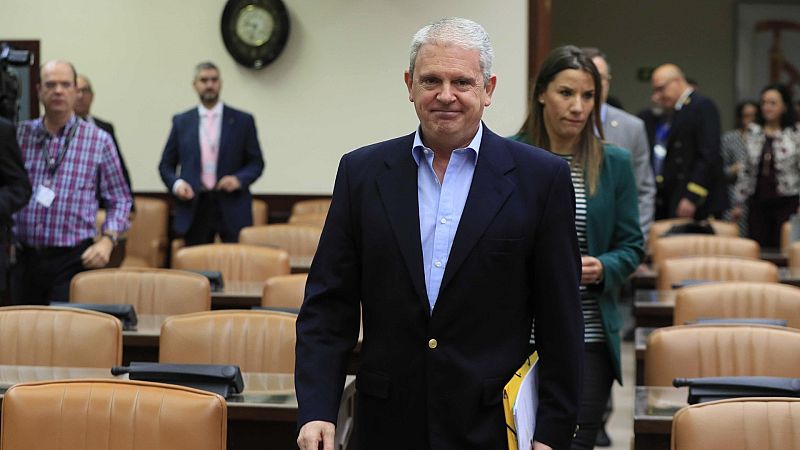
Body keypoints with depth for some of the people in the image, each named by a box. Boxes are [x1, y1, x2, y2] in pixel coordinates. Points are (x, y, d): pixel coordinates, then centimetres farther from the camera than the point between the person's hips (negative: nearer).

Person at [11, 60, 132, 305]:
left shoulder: (99, 140, 1)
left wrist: (107, 240, -8)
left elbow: (119, 199, 5)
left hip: (73, 259, -2)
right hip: (24, 257, 2)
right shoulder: (19, 135, 6)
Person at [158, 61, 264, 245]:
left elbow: (256, 163, 8)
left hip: (231, 208, -1)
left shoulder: (242, 121, 6)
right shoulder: (181, 122, 10)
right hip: (194, 208, 1)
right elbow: (166, 165, 13)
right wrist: (176, 183, -7)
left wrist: (239, 179, -10)